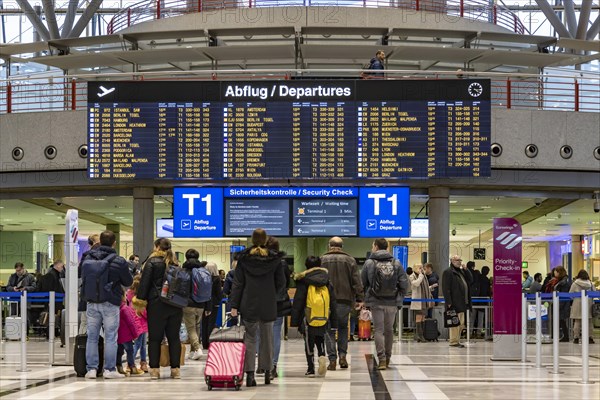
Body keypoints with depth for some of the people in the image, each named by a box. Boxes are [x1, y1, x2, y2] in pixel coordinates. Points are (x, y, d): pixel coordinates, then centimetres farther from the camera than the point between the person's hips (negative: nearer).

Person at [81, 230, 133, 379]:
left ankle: (91, 369, 9)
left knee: (92, 337, 9)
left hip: (92, 303, 3)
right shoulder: (119, 261, -10)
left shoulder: (88, 259, 1)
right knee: (110, 337, 3)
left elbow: (83, 278, 13)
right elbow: (128, 282, 1)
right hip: (110, 304, -3)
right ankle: (109, 369, 2)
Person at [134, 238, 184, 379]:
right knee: (174, 337, 7)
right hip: (175, 306, 4)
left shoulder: (152, 262, -4)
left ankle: (154, 369, -1)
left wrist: (140, 301, -4)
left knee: (155, 338, 1)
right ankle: (175, 369, 7)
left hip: (157, 305, -4)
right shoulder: (175, 263, 11)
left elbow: (144, 283, -7)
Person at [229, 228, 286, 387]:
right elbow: (281, 281, 2)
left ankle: (249, 373, -6)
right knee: (267, 338, 12)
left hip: (248, 304, -1)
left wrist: (234, 305, -3)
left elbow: (237, 283, -3)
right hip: (268, 305, 1)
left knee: (250, 338, 3)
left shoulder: (244, 258, -3)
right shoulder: (274, 258, -2)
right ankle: (267, 372, 16)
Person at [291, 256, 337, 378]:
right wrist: (334, 322, 13)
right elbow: (333, 303, 8)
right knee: (320, 340, 21)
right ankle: (322, 355, -8)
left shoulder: (303, 282, -6)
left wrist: (294, 321, -1)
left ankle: (311, 369, 9)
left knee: (309, 344, 8)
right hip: (323, 321, 3)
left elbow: (297, 303, -6)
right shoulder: (327, 283, 4)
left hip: (308, 319, -3)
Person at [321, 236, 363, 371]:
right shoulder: (350, 260, 4)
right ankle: (342, 355, 6)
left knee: (329, 330, 4)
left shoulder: (322, 260, 2)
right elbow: (357, 281, 0)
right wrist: (359, 299, 1)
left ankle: (332, 359, -1)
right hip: (345, 300, 1)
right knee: (343, 327, 17)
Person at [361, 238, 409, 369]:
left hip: (376, 302, -2)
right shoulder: (396, 263, 2)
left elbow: (362, 283, 2)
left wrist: (366, 297, 17)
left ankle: (381, 359, -9)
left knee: (379, 330, 1)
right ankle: (388, 358, 22)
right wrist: (400, 298, 11)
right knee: (389, 330, 15)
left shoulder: (369, 263, -3)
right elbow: (404, 283, 0)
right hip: (392, 302, 2)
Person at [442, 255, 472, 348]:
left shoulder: (461, 271, 21)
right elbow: (446, 288, -13)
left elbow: (470, 280, 15)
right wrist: (449, 302, -20)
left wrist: (465, 270, 3)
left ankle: (457, 340, 18)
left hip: (462, 303, 9)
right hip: (454, 303, -9)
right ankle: (453, 341, -4)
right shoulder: (448, 272, -7)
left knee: (461, 323, 11)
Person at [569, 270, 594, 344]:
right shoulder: (590, 284, 3)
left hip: (578, 304, -2)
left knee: (577, 321, 1)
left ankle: (576, 338, 0)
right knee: (588, 322, 8)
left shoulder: (575, 284, -4)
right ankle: (590, 337, 9)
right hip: (588, 304, 2)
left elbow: (570, 294, -2)